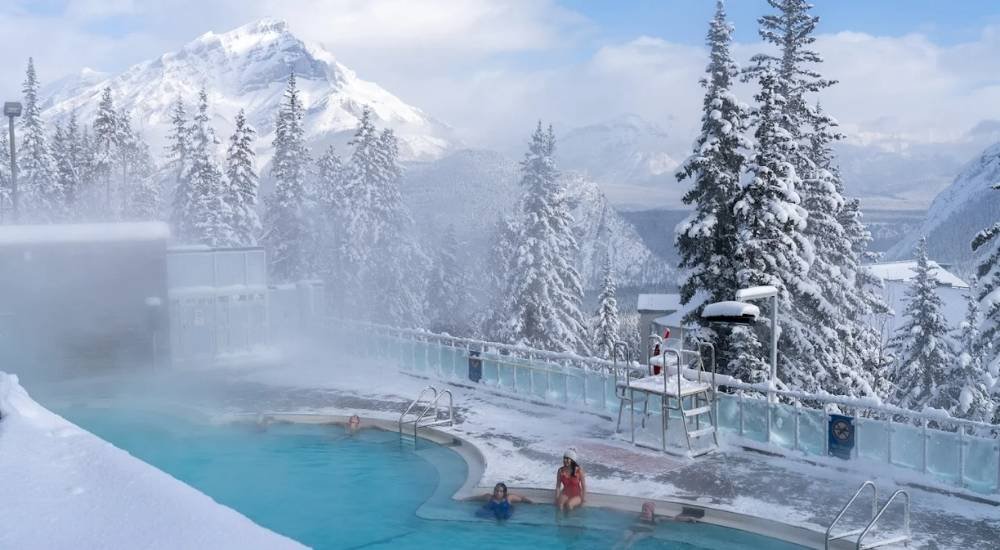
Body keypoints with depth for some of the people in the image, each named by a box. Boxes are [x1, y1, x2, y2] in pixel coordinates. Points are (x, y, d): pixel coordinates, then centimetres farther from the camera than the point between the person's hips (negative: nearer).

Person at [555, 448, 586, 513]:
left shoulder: (579, 470, -11)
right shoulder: (561, 471, -4)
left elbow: (583, 486, -5)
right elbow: (558, 486, -1)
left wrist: (583, 498, -12)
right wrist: (557, 497, -12)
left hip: (576, 495, -2)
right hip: (565, 494, 2)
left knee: (568, 504, -32)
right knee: (559, 504, -30)